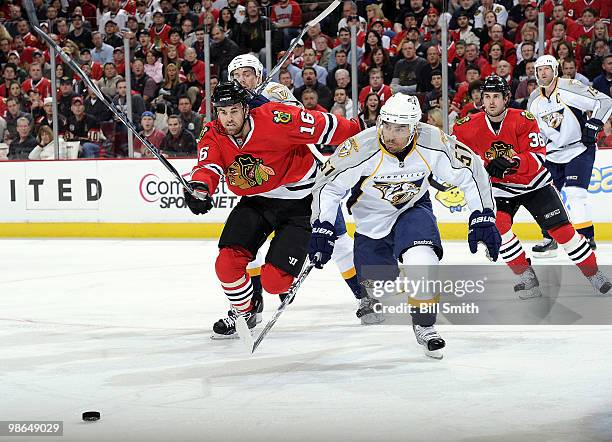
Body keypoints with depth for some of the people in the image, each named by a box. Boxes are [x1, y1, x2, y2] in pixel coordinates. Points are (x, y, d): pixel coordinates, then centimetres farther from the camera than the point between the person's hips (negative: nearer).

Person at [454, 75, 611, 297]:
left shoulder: (523, 120, -20)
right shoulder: (469, 127, -14)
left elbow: (538, 155, -24)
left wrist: (512, 162, -41)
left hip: (535, 183, -2)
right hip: (501, 187, 2)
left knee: (561, 228, -5)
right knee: (497, 226, -22)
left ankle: (594, 274, 9)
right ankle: (526, 275, -9)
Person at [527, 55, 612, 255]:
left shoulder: (570, 88, -15)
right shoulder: (534, 100, 5)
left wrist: (592, 126, -19)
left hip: (580, 149, -7)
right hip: (553, 154, 7)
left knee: (574, 192, -19)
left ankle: (586, 237, -14)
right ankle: (550, 239, 16)